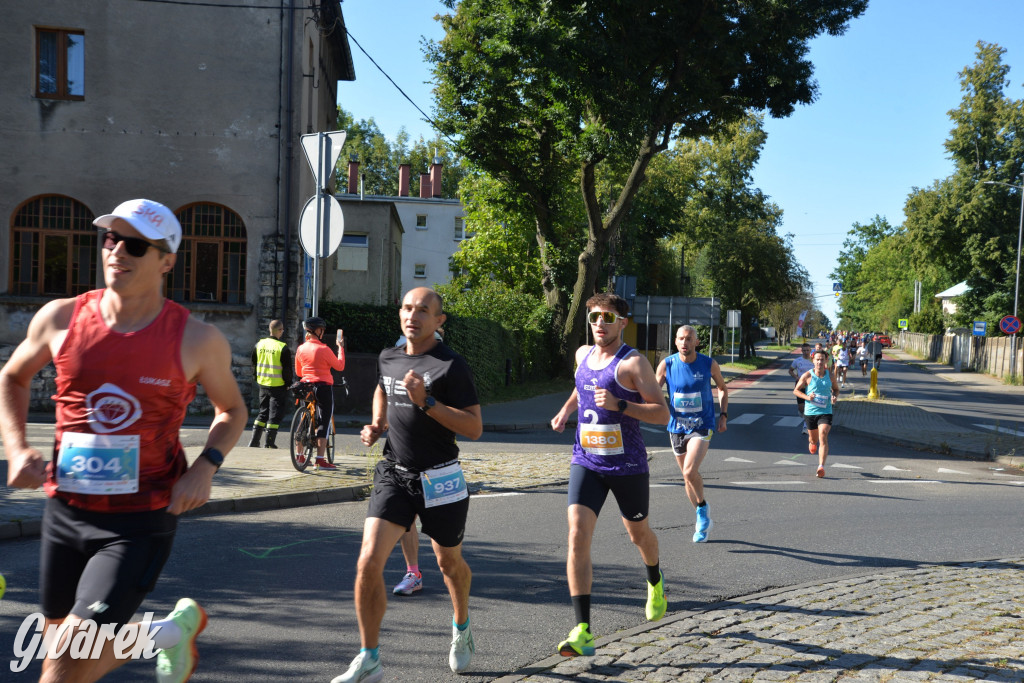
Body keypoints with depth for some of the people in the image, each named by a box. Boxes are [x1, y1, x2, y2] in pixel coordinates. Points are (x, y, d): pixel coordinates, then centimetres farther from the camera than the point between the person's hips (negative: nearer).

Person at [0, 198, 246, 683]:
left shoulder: (197, 341, -9)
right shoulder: (61, 318, -3)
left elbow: (232, 410, 7)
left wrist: (206, 466, -11)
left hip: (141, 521, -4)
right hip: (65, 511, 4)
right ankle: (173, 632, 43)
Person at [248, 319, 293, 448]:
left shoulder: (259, 344, 4)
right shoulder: (283, 348, -14)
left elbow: (254, 364, 14)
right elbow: (287, 369, -12)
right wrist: (289, 384, 0)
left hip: (263, 384, 6)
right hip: (278, 386, -6)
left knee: (263, 412, 16)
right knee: (275, 414, 2)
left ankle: (254, 442, 15)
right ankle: (269, 444, 3)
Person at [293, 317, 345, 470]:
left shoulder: (300, 348, 4)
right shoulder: (323, 349, -14)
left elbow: (298, 372, 12)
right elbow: (340, 366, -6)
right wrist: (340, 347, 2)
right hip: (323, 387, -6)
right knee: (324, 422, -2)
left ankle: (300, 455, 23)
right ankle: (320, 460, -6)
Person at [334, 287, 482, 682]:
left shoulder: (451, 366, -12)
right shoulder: (388, 359, 6)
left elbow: (474, 428, -16)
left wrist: (426, 402, -25)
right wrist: (376, 425, 10)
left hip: (439, 479, -3)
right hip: (394, 474, 4)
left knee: (449, 562, 16)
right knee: (369, 561, -11)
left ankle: (461, 628, 46)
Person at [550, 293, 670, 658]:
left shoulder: (633, 362, -11)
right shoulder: (582, 354, 7)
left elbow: (662, 413, -16)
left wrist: (619, 405, -28)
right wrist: (566, 408, 14)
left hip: (627, 465, -3)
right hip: (586, 462, 4)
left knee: (639, 534, 18)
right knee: (577, 537, -14)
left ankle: (655, 583, 53)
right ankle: (583, 631, -12)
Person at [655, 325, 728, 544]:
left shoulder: (709, 364, -5)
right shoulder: (667, 364, -5)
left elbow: (722, 388, 11)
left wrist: (723, 414, 4)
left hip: (702, 425, -3)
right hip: (677, 426, 3)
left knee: (690, 472, -22)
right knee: (688, 476, 12)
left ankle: (703, 508, 4)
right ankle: (703, 519, 30)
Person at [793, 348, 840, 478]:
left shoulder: (830, 376, 2)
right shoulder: (807, 376, -4)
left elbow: (836, 389, 19)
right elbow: (796, 390, 2)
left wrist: (835, 397, -3)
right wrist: (807, 397, -15)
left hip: (825, 412, 0)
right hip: (810, 412, 0)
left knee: (823, 437, -17)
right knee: (814, 439, 14)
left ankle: (821, 466, -22)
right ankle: (811, 442, 54)